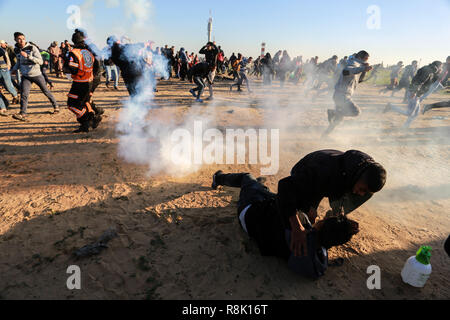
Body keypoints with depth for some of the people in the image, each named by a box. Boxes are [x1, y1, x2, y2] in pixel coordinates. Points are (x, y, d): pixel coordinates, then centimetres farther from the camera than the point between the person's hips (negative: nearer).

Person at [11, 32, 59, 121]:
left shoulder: (32, 48, -11)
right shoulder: (16, 50, 5)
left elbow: (40, 61, -21)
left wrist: (27, 56, -31)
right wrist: (14, 69, 8)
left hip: (36, 75, -3)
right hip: (25, 76, 3)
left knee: (46, 91, 9)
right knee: (24, 94, -10)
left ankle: (56, 106, 28)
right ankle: (22, 114, -11)